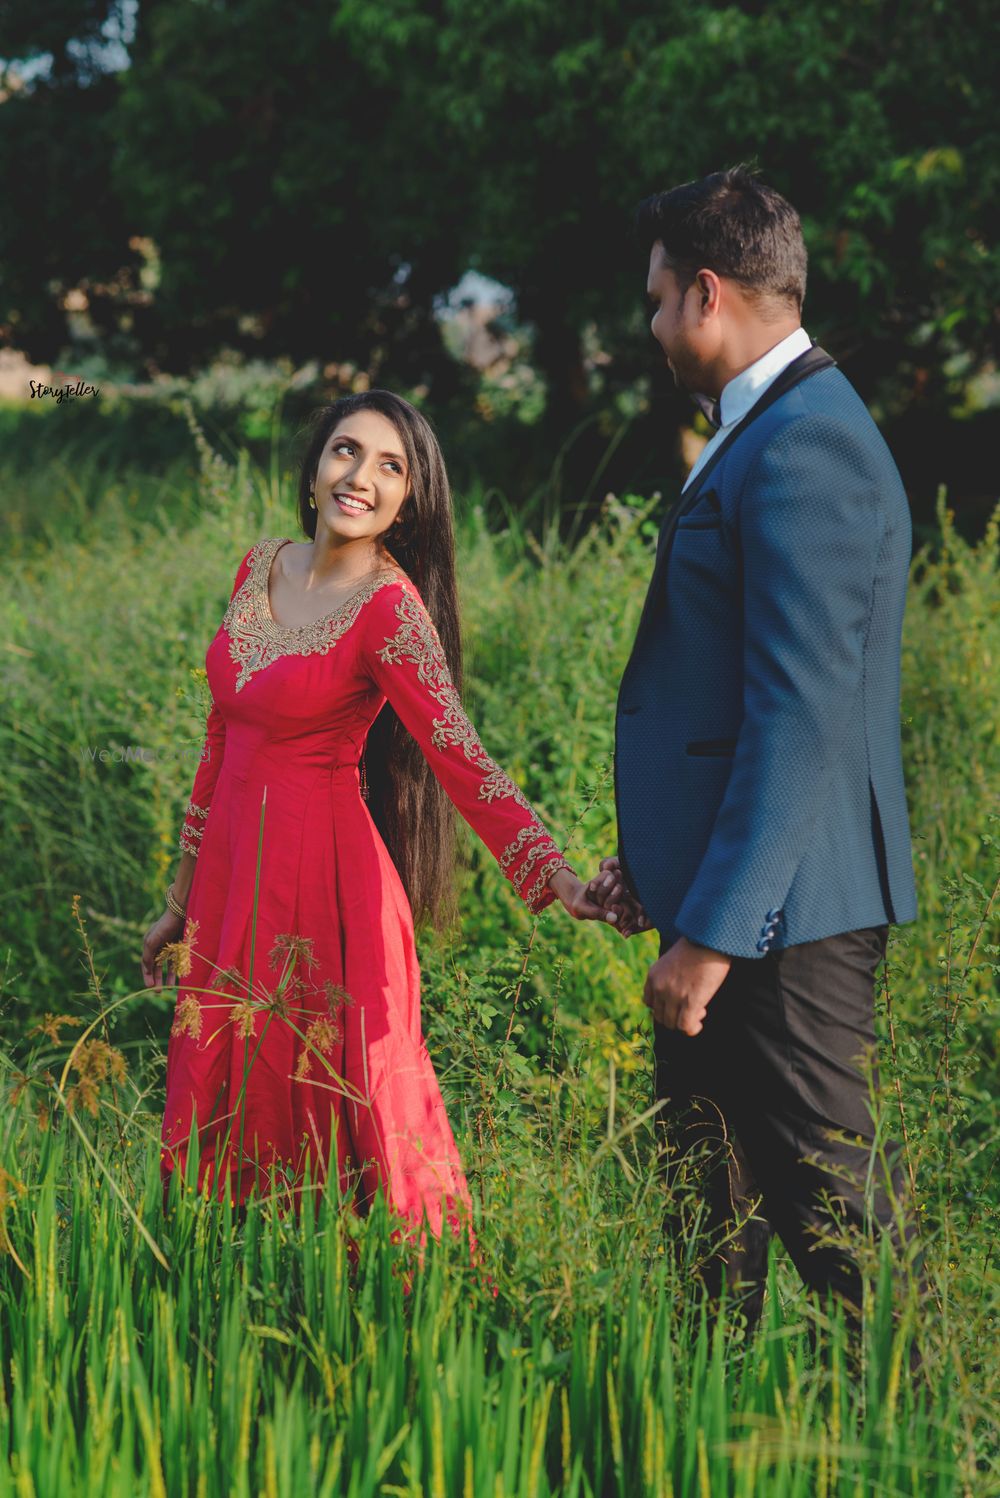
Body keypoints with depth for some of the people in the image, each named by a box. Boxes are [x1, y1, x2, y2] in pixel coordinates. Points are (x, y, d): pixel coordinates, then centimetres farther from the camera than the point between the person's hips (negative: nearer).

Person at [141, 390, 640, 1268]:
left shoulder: (390, 607, -14)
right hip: (233, 868, 6)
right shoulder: (261, 568, 5)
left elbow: (459, 758, -24)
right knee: (224, 1105, 12)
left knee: (332, 1113, 0)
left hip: (324, 872, -6)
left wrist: (556, 876, -39)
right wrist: (183, 899, 18)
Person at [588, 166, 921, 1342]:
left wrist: (711, 930, -23)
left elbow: (802, 716, -24)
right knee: (706, 1193, 17)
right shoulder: (768, 433, 15)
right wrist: (653, 856, 23)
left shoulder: (804, 449, -19)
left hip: (783, 911, -10)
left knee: (827, 1203, -4)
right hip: (726, 891, 11)